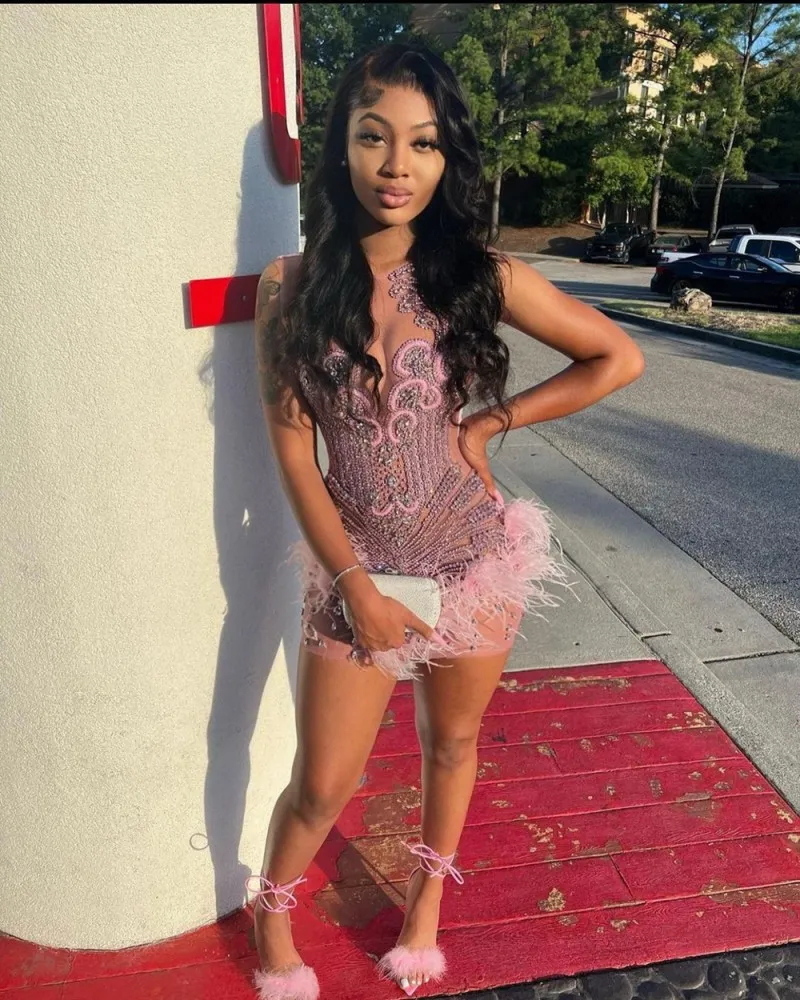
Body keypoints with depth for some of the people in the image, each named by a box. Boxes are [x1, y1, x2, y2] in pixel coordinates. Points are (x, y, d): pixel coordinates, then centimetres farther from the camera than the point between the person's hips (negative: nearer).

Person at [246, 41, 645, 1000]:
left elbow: (619, 358, 0)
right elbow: (291, 450, -8)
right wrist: (357, 586, -9)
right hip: (353, 565, 0)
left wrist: (489, 422, -6)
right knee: (323, 785, 9)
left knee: (452, 741, 21)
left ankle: (428, 892, 51)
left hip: (475, 558, 1)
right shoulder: (291, 285, -7)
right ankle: (270, 914, 44)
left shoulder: (479, 274, -7)